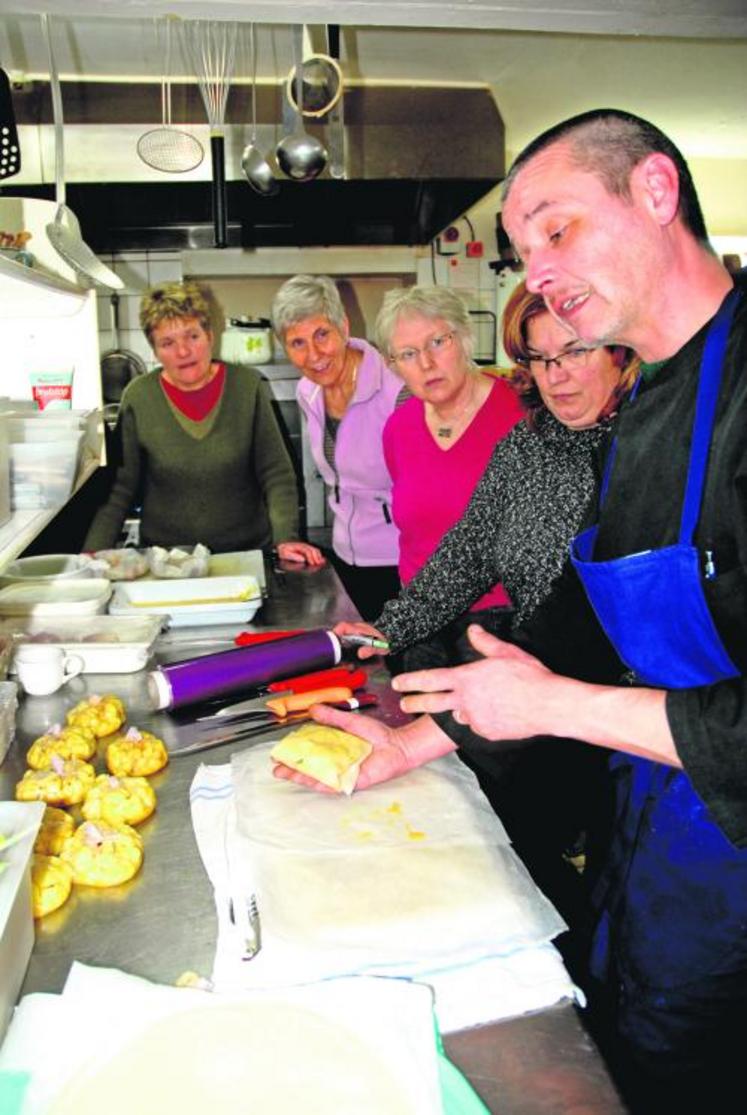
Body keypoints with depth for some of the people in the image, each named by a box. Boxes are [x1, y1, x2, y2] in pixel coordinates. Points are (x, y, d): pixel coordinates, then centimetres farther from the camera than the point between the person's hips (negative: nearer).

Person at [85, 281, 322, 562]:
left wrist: (286, 538, -15)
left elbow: (276, 474, -2)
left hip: (247, 550, 0)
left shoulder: (247, 386, -2)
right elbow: (120, 489, 4)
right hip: (165, 559, 1)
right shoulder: (138, 398, -1)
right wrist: (92, 555, -7)